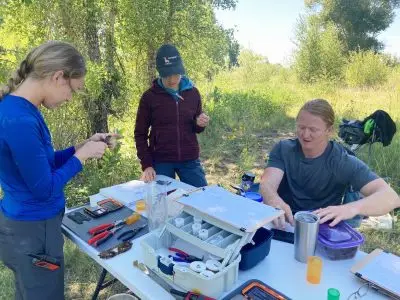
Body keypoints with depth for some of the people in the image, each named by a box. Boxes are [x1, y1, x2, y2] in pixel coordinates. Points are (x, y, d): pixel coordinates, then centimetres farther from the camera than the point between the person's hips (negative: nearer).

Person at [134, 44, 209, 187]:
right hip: (161, 161, -2)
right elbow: (140, 134, 0)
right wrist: (146, 164, -9)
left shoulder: (193, 93, 2)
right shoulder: (149, 96, -5)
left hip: (190, 160, 2)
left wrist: (200, 124, -10)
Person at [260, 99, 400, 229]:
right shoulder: (283, 149, -5)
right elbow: (267, 185, -19)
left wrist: (351, 208, -43)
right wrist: (275, 202, -43)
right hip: (284, 225, 1)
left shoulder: (344, 162, -13)